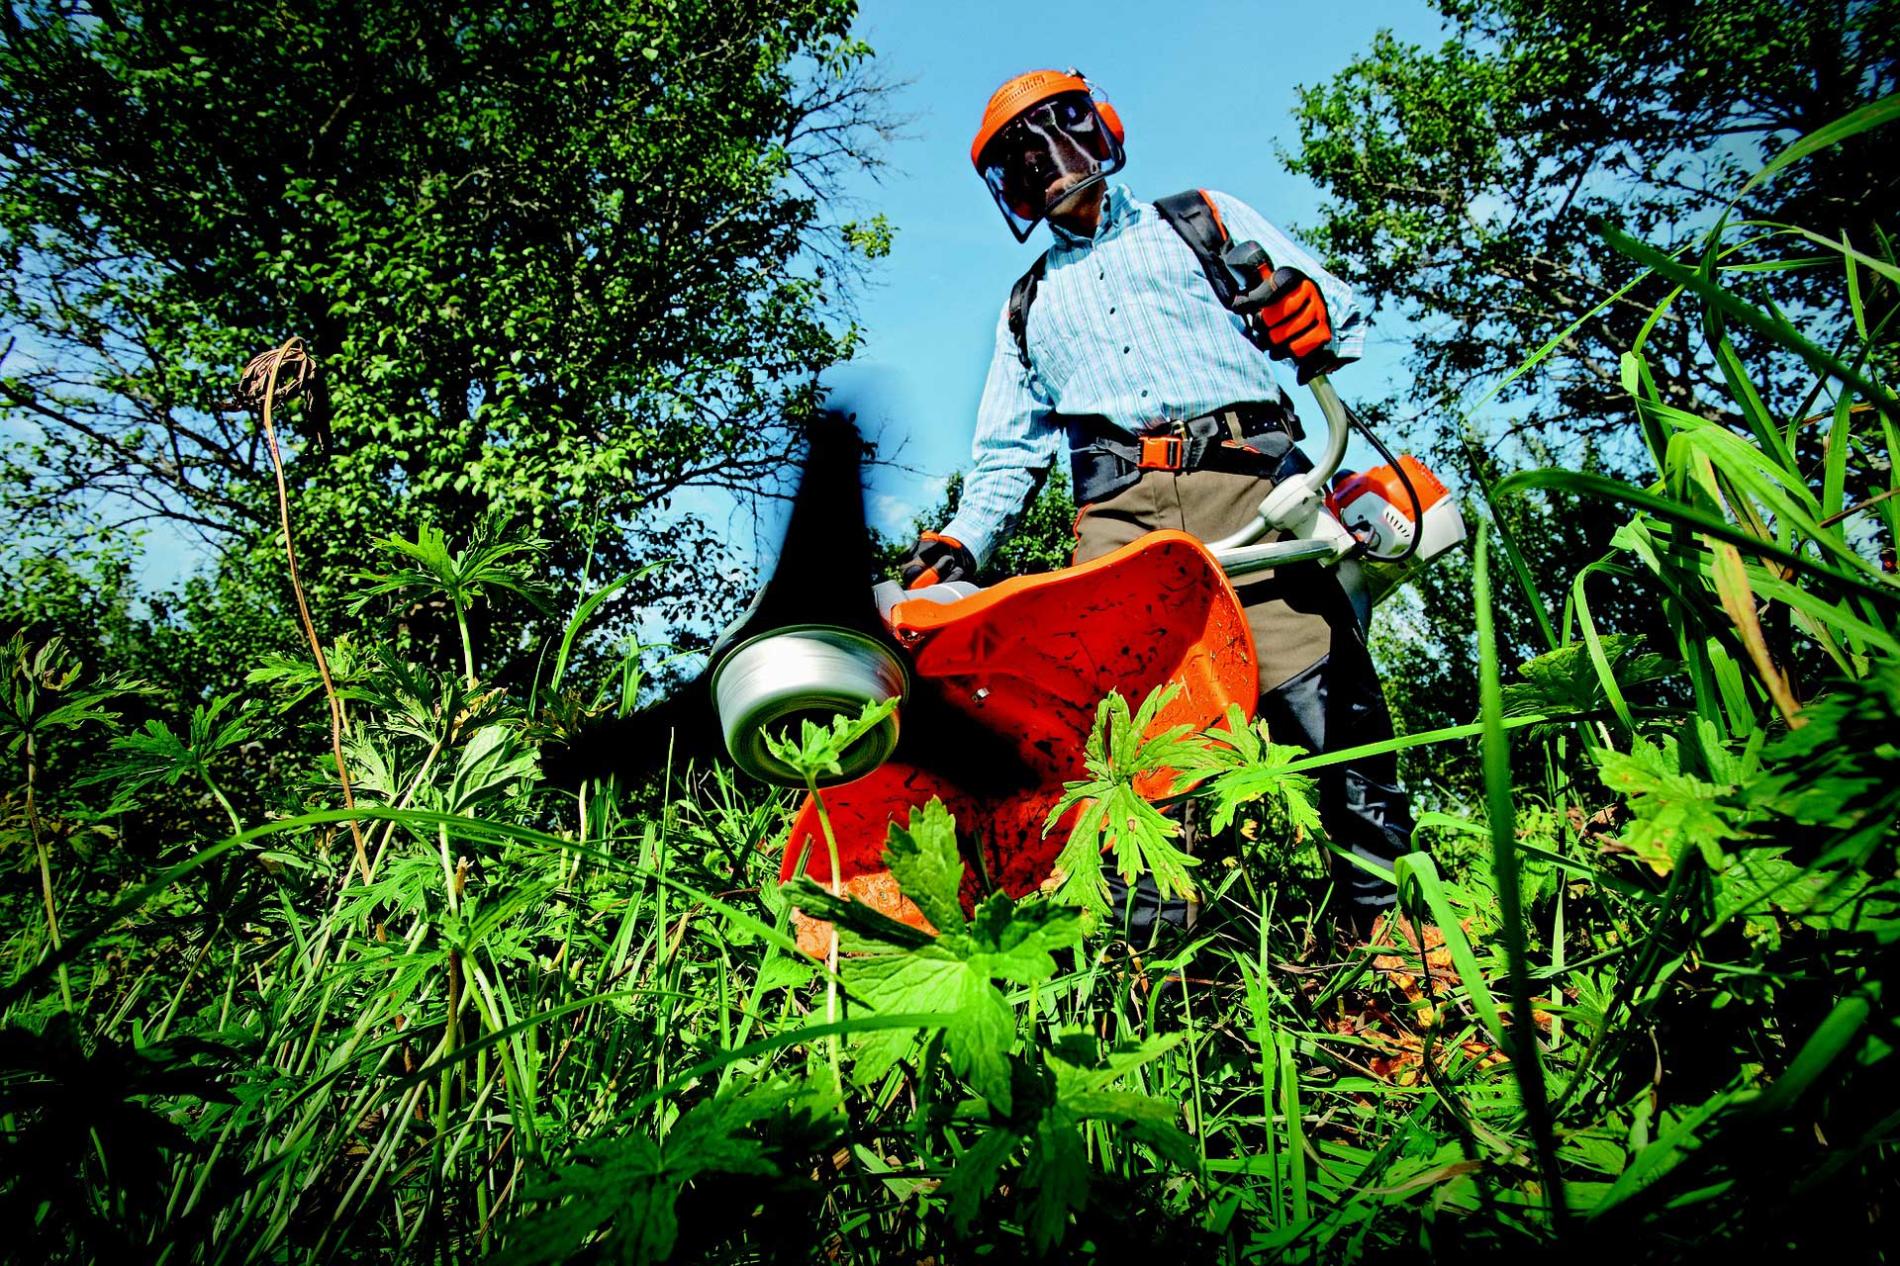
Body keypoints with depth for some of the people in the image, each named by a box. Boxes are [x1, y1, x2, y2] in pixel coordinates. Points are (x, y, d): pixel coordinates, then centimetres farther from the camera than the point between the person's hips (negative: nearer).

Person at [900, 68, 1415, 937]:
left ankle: (1392, 919, -12)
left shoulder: (1205, 220, 25)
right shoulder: (1029, 306, 32)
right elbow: (1007, 455, 25)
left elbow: (1343, 322, 18)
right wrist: (957, 548, 8)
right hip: (1119, 514, 2)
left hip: (1246, 483, -2)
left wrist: (1311, 307, -7)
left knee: (1335, 710, -16)